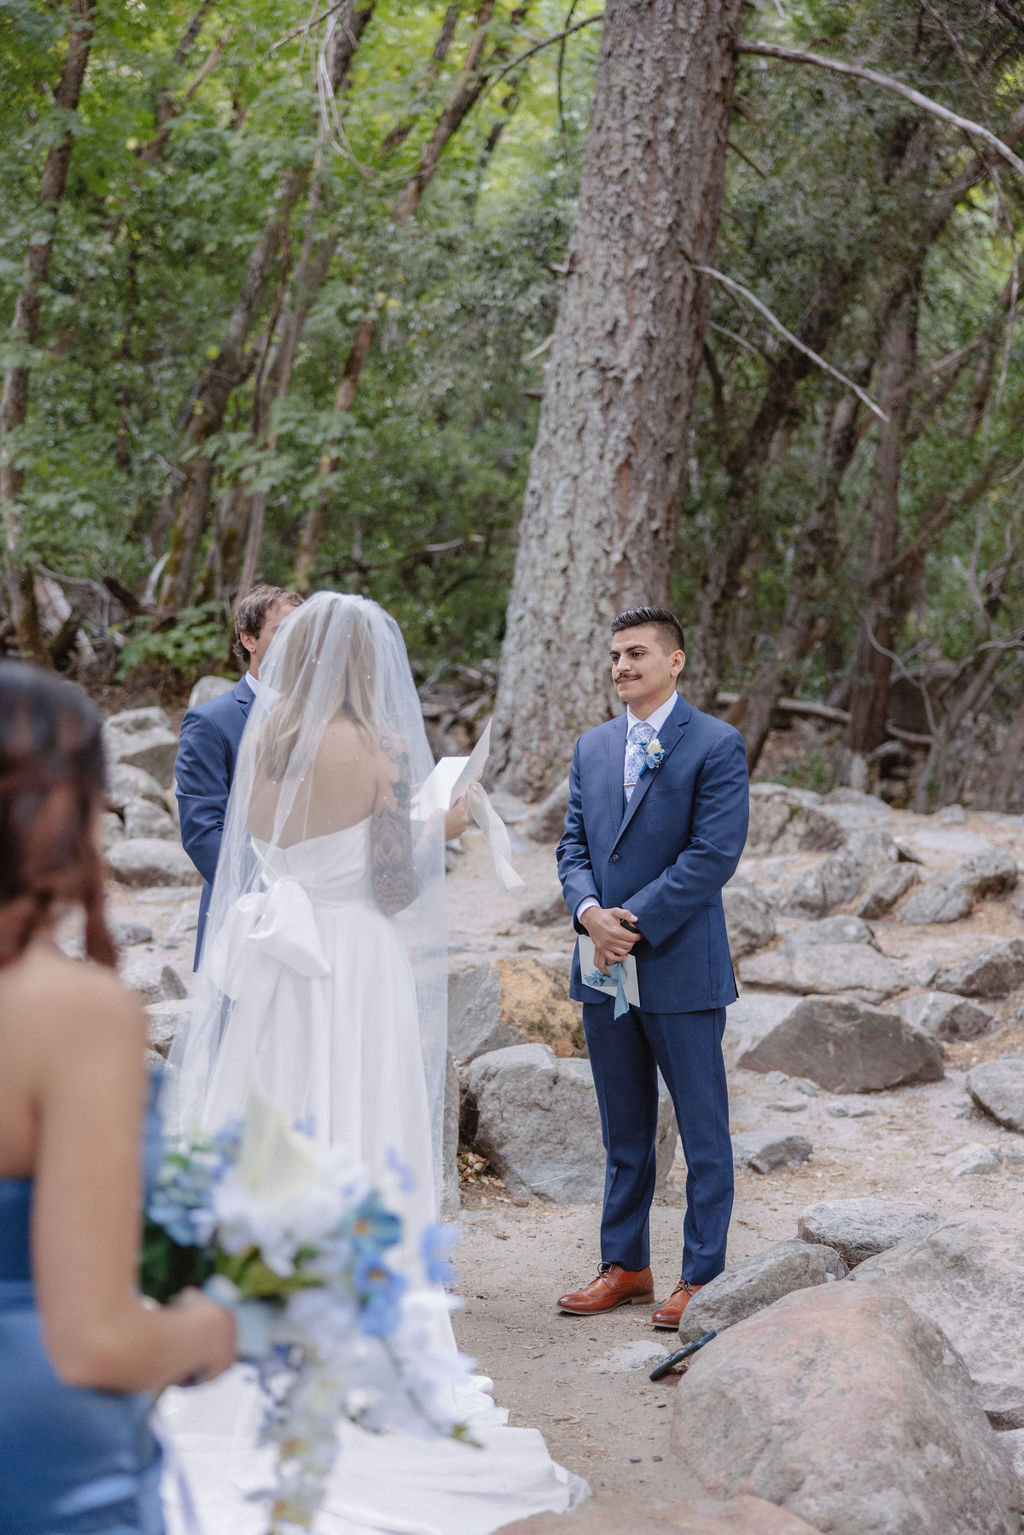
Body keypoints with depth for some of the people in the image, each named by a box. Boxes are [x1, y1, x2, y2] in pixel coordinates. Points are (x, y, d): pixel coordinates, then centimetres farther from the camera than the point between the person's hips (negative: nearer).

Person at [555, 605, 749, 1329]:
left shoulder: (717, 745, -6)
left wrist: (634, 920, -16)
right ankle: (625, 1266, 23)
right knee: (624, 1131, 14)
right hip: (606, 968, 6)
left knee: (704, 1131, 2)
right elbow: (574, 845, 11)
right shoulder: (593, 748, 13)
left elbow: (714, 854, -14)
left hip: (681, 967, -6)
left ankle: (703, 1275, 9)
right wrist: (590, 911, -9)